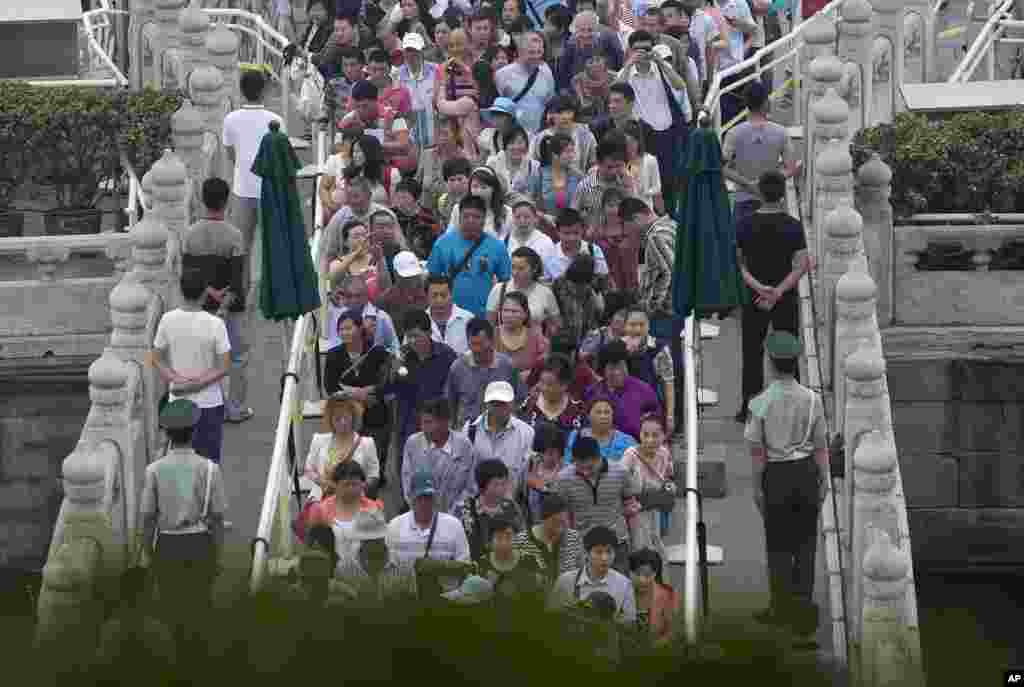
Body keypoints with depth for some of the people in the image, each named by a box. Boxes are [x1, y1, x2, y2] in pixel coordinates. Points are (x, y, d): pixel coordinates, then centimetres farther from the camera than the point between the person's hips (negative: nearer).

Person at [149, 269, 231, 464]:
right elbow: (225, 367, -15)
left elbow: (155, 359, -1)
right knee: (209, 459, 8)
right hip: (209, 402, -3)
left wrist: (177, 380, -9)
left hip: (178, 402, 3)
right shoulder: (215, 324, -16)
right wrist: (198, 383, -13)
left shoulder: (168, 320, -8)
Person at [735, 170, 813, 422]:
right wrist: (778, 292, -16)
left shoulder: (745, 225, -5)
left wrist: (757, 287, -14)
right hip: (786, 299, -1)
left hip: (753, 298, 1)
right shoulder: (793, 226, -9)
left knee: (752, 353, 10)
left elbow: (737, 264, -8)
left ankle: (749, 408, 12)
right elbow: (802, 266, -14)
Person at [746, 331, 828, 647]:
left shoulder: (761, 403, -13)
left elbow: (757, 451, -9)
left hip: (776, 475, -1)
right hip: (806, 471, 1)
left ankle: (781, 607, 21)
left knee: (778, 543, 13)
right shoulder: (812, 399, -8)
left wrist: (757, 487, 0)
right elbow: (821, 446, -2)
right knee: (805, 542, 12)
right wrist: (824, 481, 8)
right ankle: (803, 604, 8)